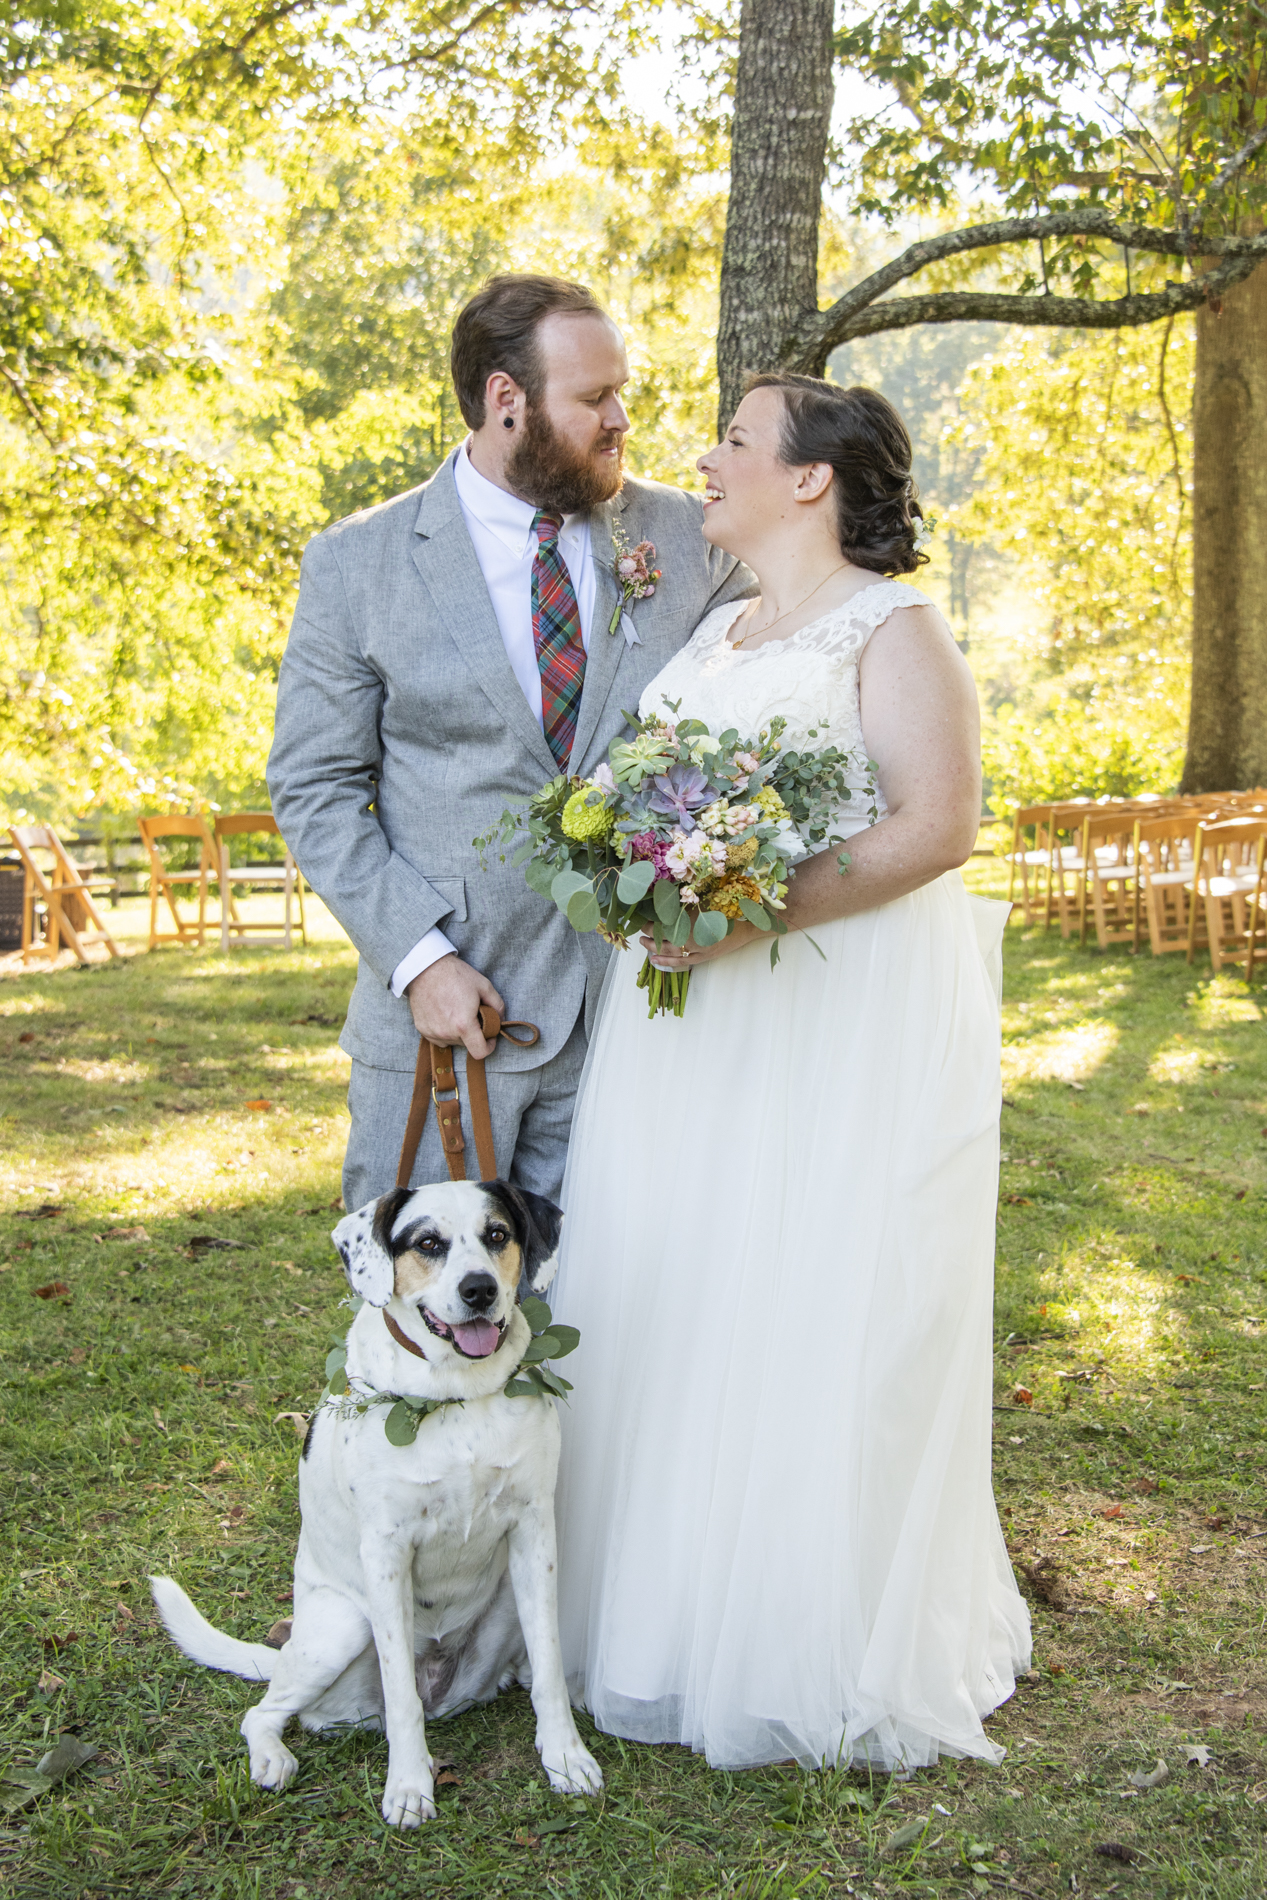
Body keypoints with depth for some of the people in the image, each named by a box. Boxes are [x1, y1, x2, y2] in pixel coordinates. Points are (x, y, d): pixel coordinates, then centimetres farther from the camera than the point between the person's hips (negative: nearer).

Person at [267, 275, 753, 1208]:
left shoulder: (688, 537, 4)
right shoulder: (356, 564, -2)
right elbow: (315, 786, -1)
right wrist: (416, 956, -12)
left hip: (636, 1003, 2)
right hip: (443, 1005, -1)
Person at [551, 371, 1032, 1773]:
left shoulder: (892, 627, -5)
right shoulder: (710, 631, 18)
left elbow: (938, 824, -15)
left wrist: (753, 913, -23)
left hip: (847, 1018, -7)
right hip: (687, 1023, 7)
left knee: (824, 1324, -1)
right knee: (676, 1306, 8)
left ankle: (829, 1649, 15)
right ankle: (677, 1609, 23)